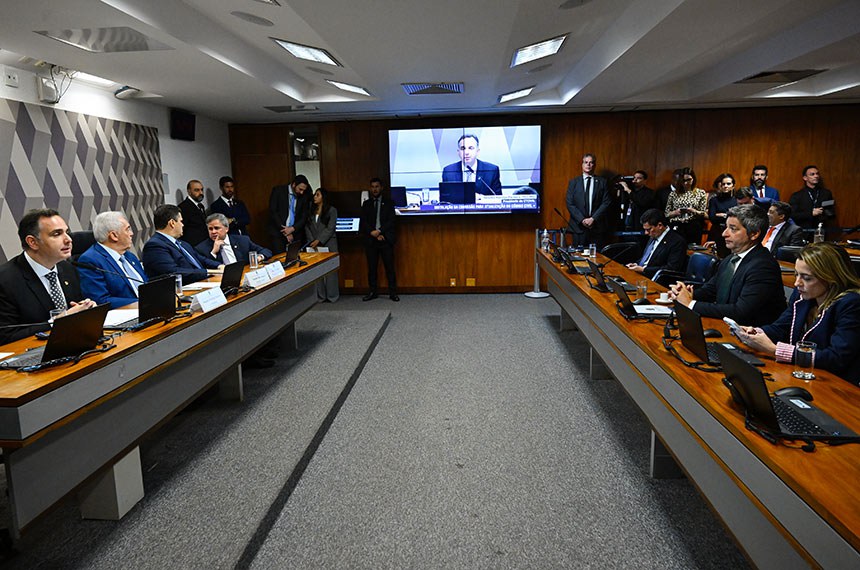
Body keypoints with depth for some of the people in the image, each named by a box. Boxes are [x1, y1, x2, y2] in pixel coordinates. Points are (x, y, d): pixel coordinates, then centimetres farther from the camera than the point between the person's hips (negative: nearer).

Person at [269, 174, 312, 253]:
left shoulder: (304, 196, 4)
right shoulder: (278, 191, -4)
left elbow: (304, 216, 4)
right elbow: (272, 212, -8)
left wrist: (293, 229, -13)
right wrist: (285, 231, -12)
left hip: (295, 234, 2)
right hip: (278, 233, -2)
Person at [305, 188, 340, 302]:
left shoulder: (332, 210, 2)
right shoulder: (311, 210, 16)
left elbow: (330, 228, -6)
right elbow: (307, 227, 10)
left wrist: (319, 240, -12)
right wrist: (312, 241, -4)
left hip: (328, 244, -4)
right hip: (314, 244, 4)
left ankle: (332, 296, 3)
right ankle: (320, 296, 4)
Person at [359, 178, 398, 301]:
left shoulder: (388, 203, 8)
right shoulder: (366, 204, 13)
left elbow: (391, 221, -2)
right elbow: (363, 222, 4)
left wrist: (379, 231, -14)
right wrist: (374, 233, -10)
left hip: (385, 239, -2)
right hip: (371, 240, 2)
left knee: (389, 267, -2)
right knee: (372, 267, 5)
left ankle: (392, 292, 3)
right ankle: (373, 292, 13)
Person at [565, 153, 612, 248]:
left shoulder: (602, 182, 8)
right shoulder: (573, 182, 10)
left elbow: (606, 203, 1)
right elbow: (570, 204, 2)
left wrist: (593, 218, -11)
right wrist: (582, 219, -9)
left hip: (597, 228, 0)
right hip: (579, 227, 0)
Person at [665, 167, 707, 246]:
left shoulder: (701, 193, 8)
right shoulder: (674, 193, 9)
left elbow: (704, 214, 5)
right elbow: (666, 214, 9)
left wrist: (694, 211, -13)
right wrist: (675, 212, -10)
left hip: (693, 228, 0)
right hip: (676, 227, 0)